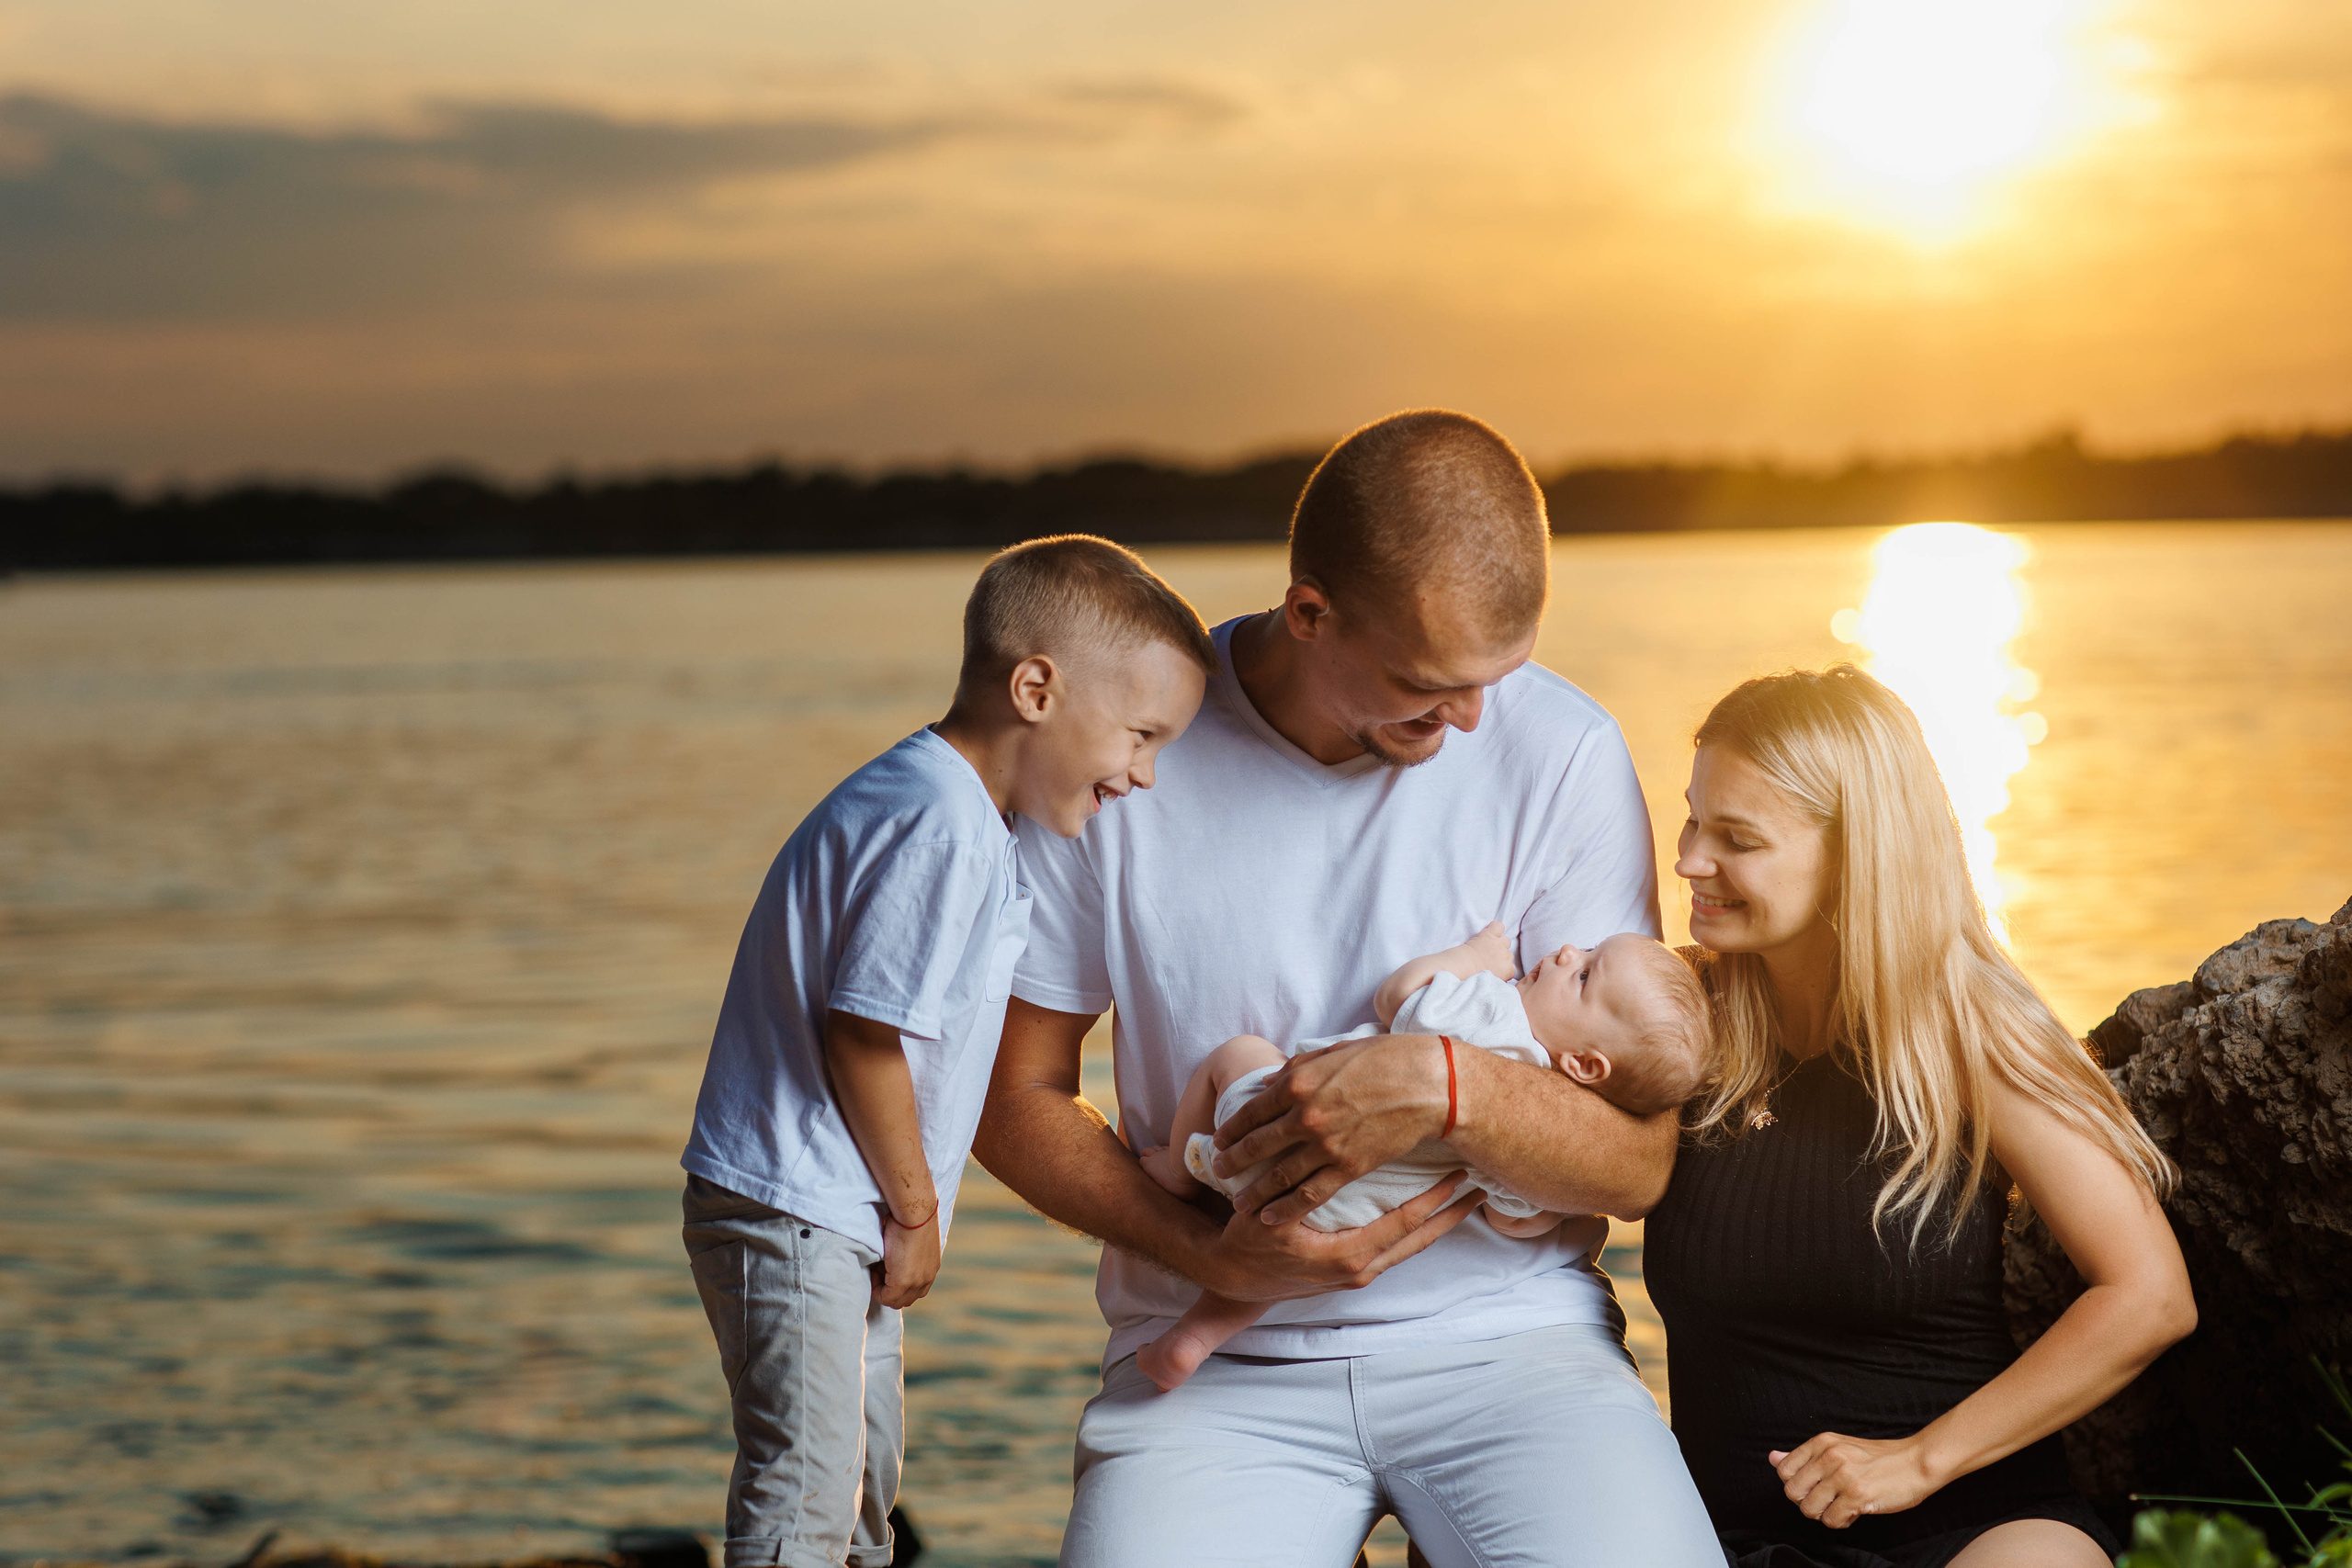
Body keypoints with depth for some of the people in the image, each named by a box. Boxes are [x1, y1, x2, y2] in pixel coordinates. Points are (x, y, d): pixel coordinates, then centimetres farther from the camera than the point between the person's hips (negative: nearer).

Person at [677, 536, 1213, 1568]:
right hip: (793, 1219, -11)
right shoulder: (940, 826, -22)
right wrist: (915, 1210, -12)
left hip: (844, 1226, 11)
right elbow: (863, 1031, -23)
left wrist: (907, 1211, 14)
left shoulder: (978, 826, 12)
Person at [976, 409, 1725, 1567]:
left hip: (1506, 1335, 0)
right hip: (1221, 1369, 0)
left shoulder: (1560, 754, -5)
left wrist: (1447, 1089, -24)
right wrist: (1216, 1255, -13)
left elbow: (1640, 1162, -4)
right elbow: (1017, 1098, 3)